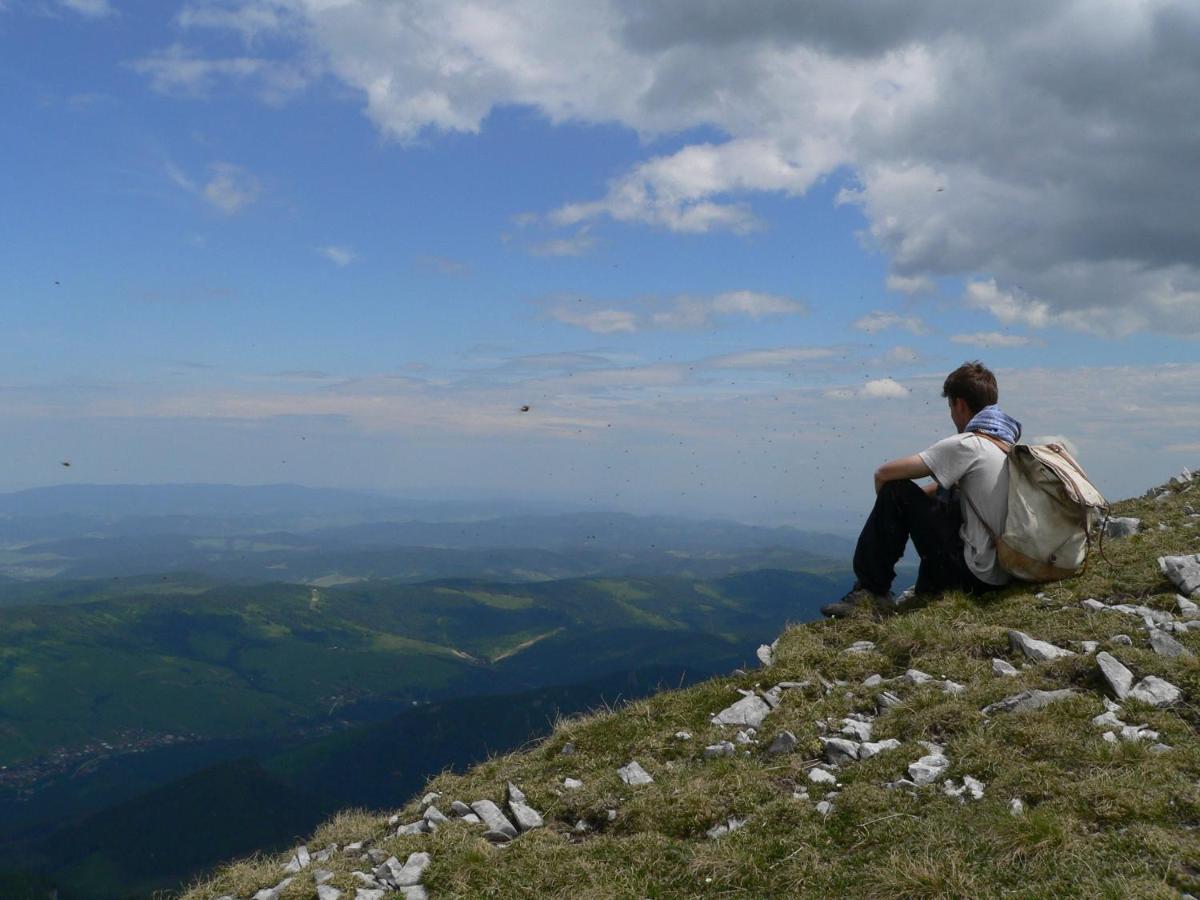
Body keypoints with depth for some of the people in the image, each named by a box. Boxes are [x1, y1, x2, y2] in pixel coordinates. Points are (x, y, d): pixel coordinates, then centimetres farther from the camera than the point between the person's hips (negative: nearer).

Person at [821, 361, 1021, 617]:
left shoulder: (965, 445, -15)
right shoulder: (1011, 445, 11)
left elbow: (884, 474, -13)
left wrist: (887, 504, 7)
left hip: (976, 574, -8)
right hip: (1006, 573, 8)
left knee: (895, 492, -7)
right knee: (942, 498, 27)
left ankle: (872, 591, 0)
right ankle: (927, 593, 29)